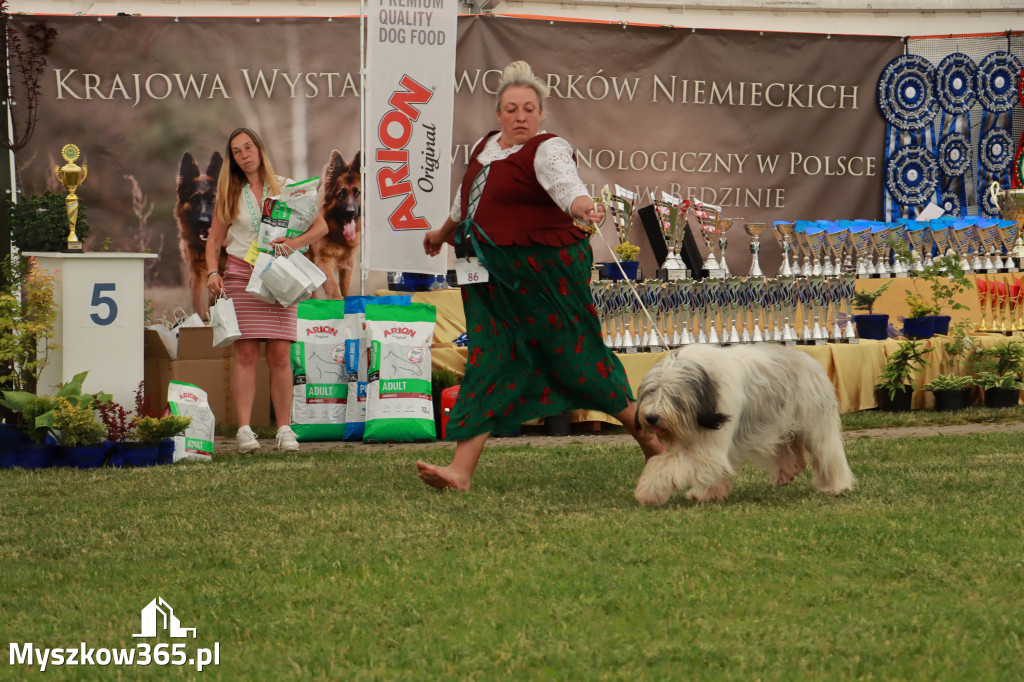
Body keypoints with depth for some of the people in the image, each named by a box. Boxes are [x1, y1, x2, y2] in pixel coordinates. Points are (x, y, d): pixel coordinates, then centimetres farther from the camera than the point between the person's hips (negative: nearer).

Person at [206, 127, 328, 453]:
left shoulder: (285, 187, 6)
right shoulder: (230, 194, 9)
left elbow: (321, 225, 2)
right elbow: (214, 239, 12)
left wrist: (296, 242, -16)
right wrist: (212, 272, -5)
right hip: (240, 276, 0)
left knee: (280, 355, -4)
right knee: (246, 354, -7)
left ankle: (284, 429, 0)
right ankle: (244, 429, -8)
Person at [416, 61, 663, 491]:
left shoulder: (547, 150, -10)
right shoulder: (485, 147, 13)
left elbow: (566, 185, -31)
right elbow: (466, 200, 32)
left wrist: (585, 208, -53)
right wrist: (444, 232, 46)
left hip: (544, 272, -7)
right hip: (494, 277, 7)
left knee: (575, 355, 0)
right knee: (488, 362, 1)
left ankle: (648, 435, 19)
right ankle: (462, 469, -5)